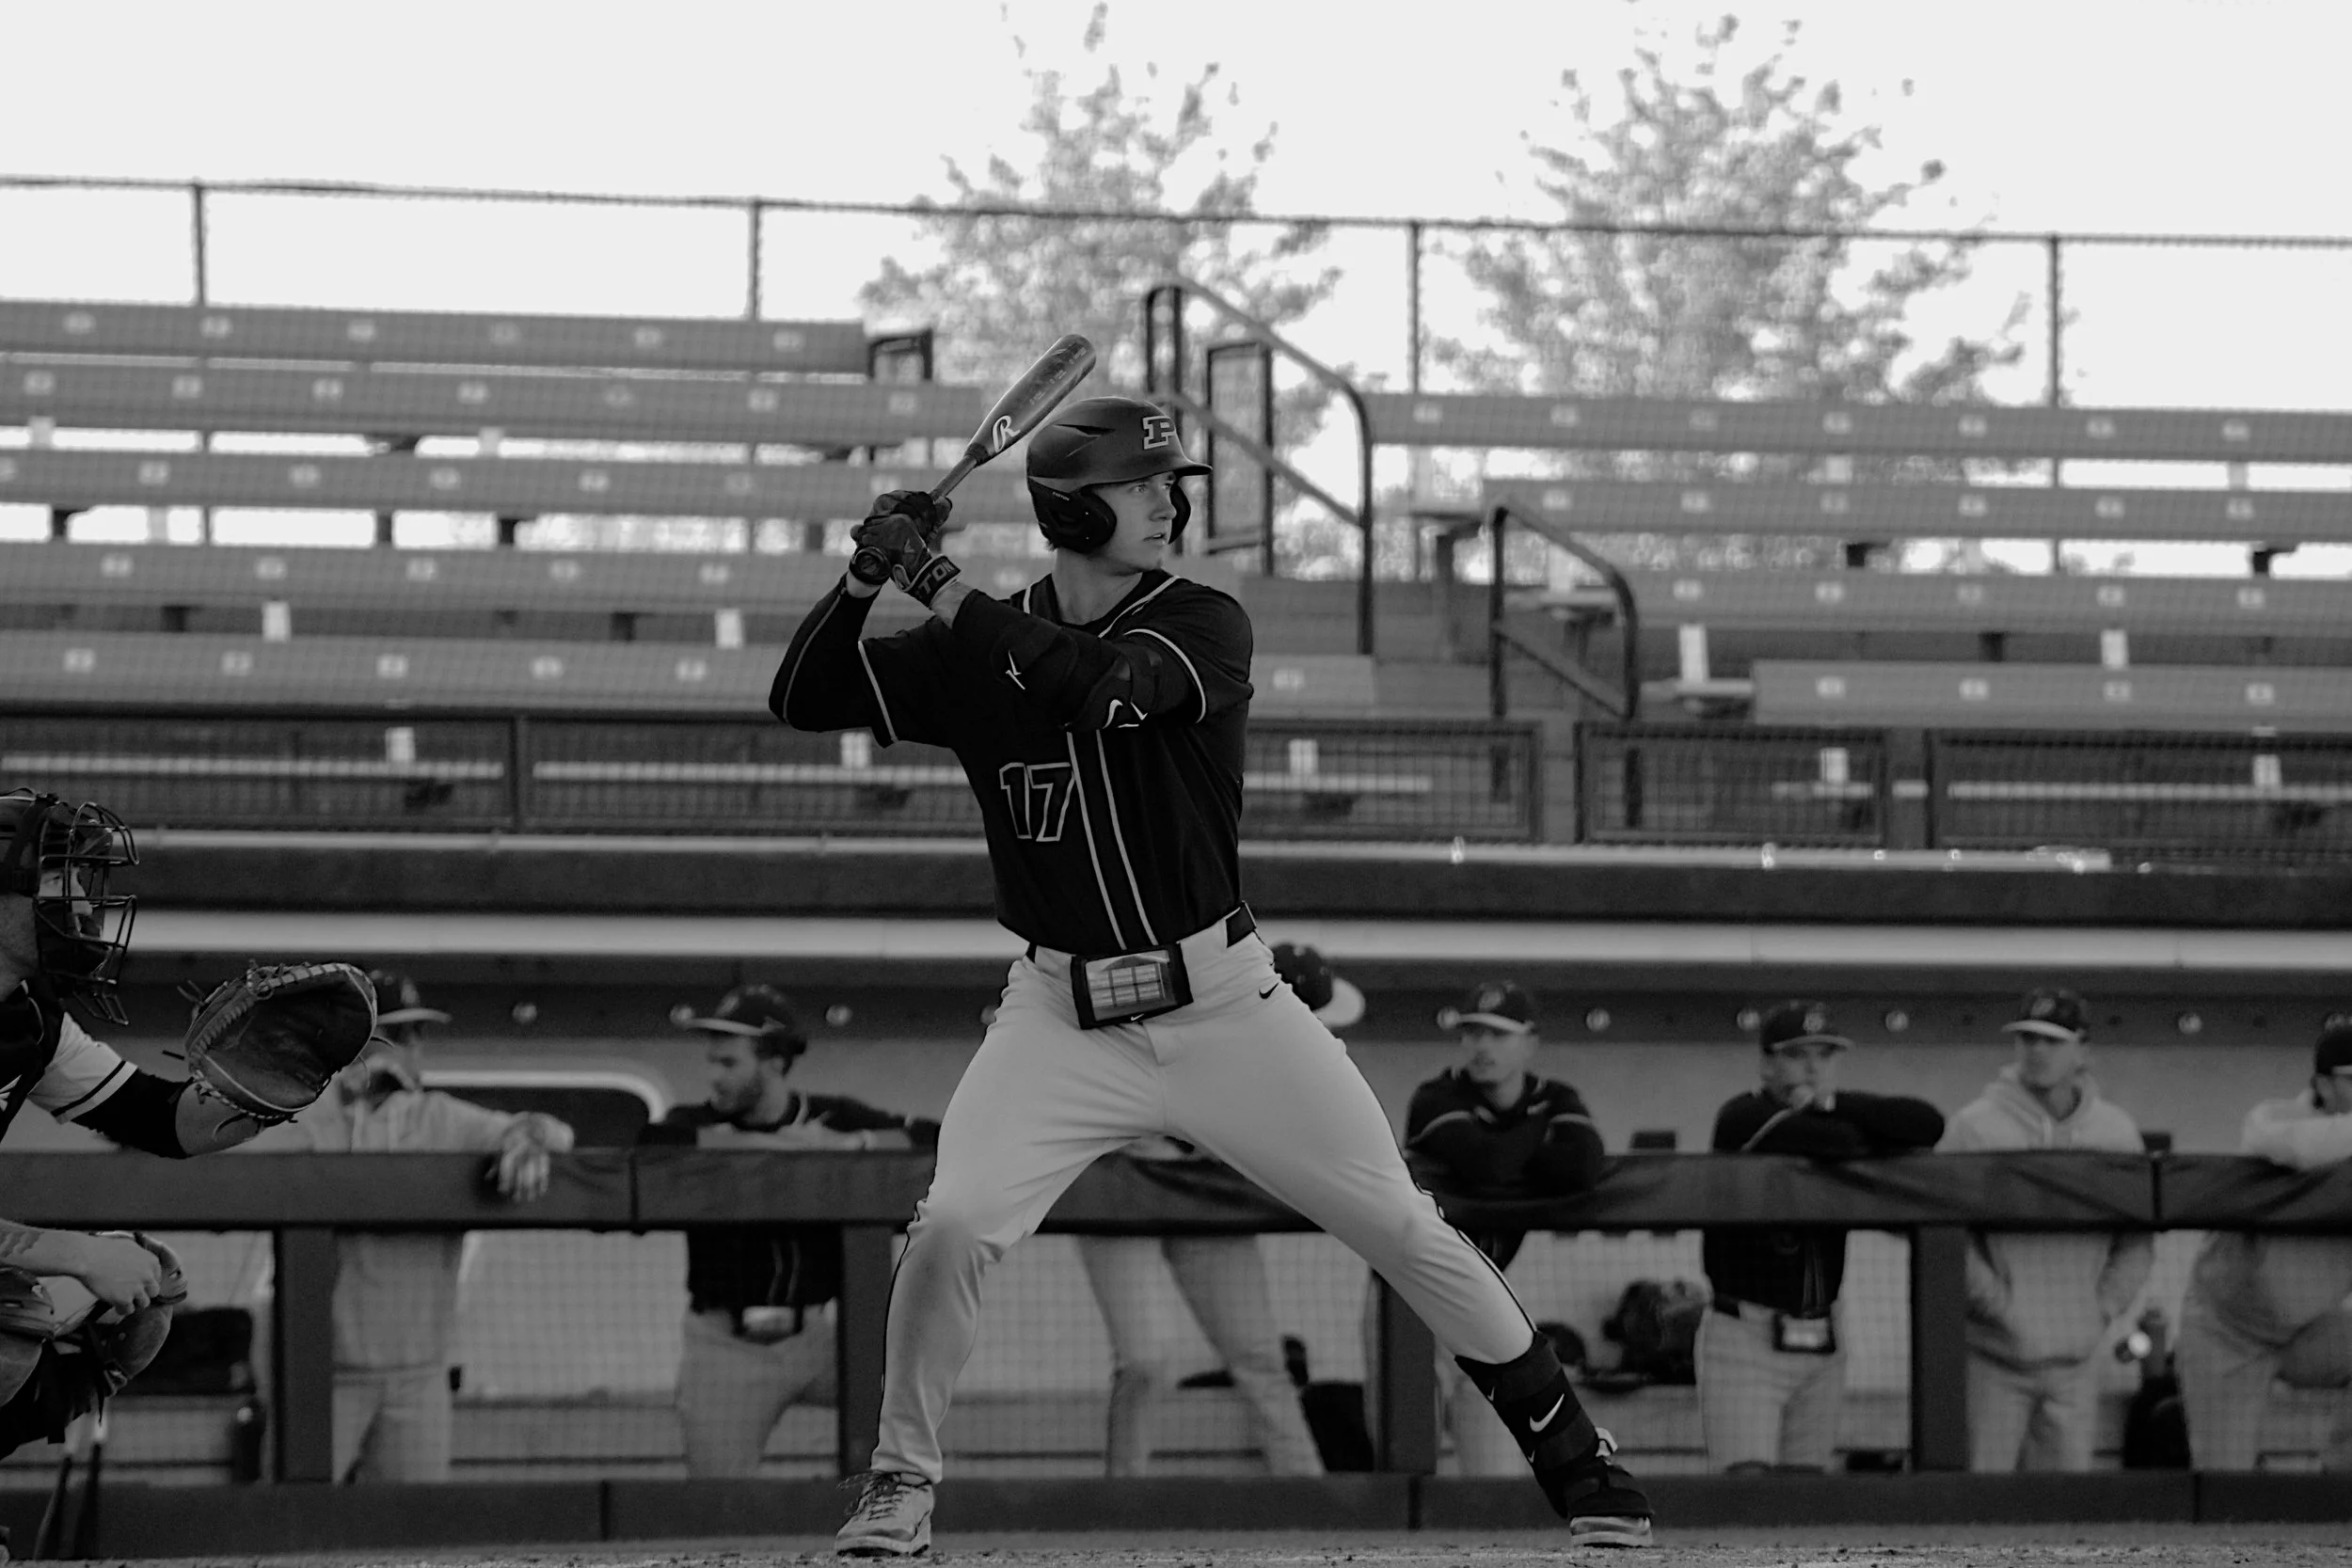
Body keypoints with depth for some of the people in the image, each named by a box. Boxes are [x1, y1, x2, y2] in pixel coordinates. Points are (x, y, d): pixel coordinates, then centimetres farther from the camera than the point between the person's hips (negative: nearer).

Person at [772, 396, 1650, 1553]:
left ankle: (1573, 1457, 14)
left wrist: (939, 588, -26)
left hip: (1221, 1003, -1)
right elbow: (802, 699, -1)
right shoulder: (982, 650, 1)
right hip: (1063, 1018, 1)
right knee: (951, 1227, -19)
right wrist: (869, 577, -17)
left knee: (1403, 1229, 0)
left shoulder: (1203, 628, -7)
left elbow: (1099, 687, -28)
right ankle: (901, 1480, 2)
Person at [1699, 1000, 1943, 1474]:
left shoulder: (1841, 1117, 9)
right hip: (1744, 1340, -6)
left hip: (1821, 1345, 6)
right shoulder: (1743, 1117, -9)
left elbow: (1928, 1124, -5)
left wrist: (1830, 1104, -11)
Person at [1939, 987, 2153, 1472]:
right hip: (1991, 1355, -3)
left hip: (2075, 1357, 3)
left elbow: (2137, 1243, 14)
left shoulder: (2116, 1131, 8)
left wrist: (2105, 1309, 1)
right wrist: (1998, 1305, -13)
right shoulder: (1974, 1126, -4)